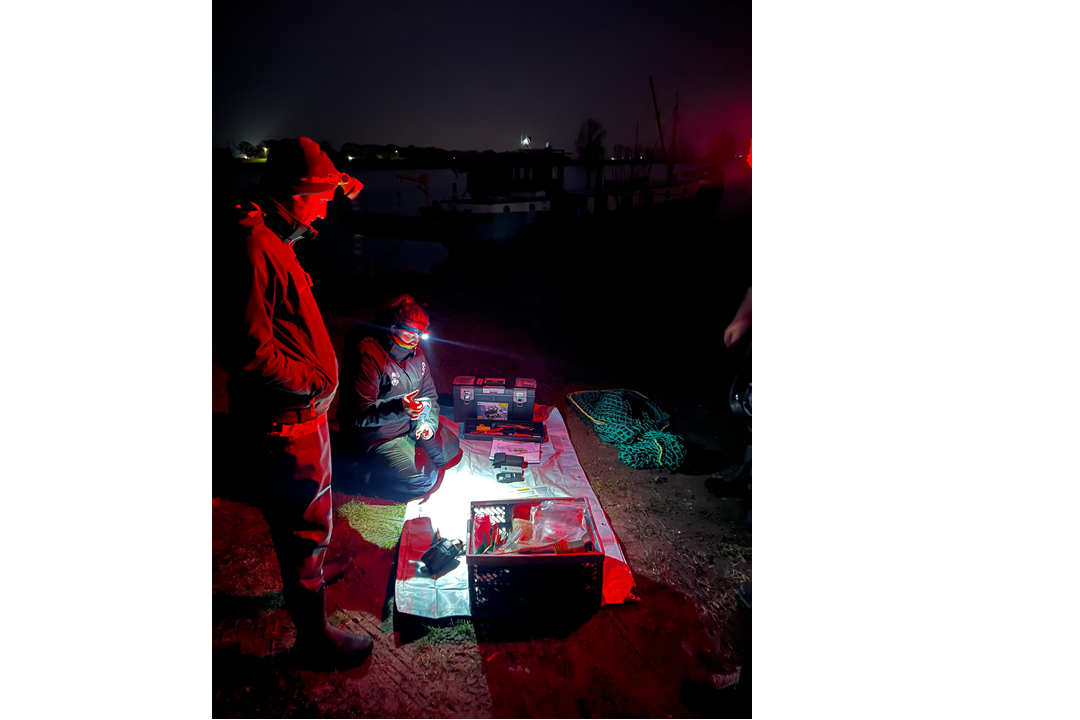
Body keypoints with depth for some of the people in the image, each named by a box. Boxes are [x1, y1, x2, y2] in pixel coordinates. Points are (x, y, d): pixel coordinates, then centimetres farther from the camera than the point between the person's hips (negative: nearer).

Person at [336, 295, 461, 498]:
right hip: (376, 434, -8)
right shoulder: (368, 356, -26)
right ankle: (367, 467, 3)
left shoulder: (415, 350, 1)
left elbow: (429, 393, 10)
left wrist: (429, 422, -8)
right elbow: (360, 414, -29)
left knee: (450, 448, 10)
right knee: (422, 481, -14)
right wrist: (398, 408, -45)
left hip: (410, 424, 9)